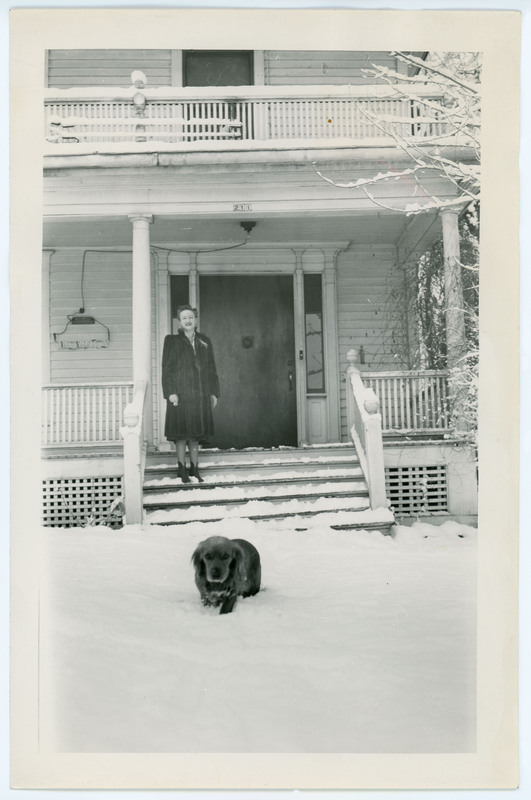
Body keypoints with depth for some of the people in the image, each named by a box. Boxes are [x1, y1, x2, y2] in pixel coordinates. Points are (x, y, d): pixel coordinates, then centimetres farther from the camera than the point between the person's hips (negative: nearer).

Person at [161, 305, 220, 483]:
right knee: (181, 432, 0)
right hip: (180, 394, -3)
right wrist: (170, 392, -11)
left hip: (200, 395, 3)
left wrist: (214, 392, 9)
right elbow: (167, 369, -2)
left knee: (196, 433, 9)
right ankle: (181, 469, 10)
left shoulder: (205, 342, 13)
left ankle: (194, 468, 18)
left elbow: (211, 369, 14)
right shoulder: (172, 341, 2)